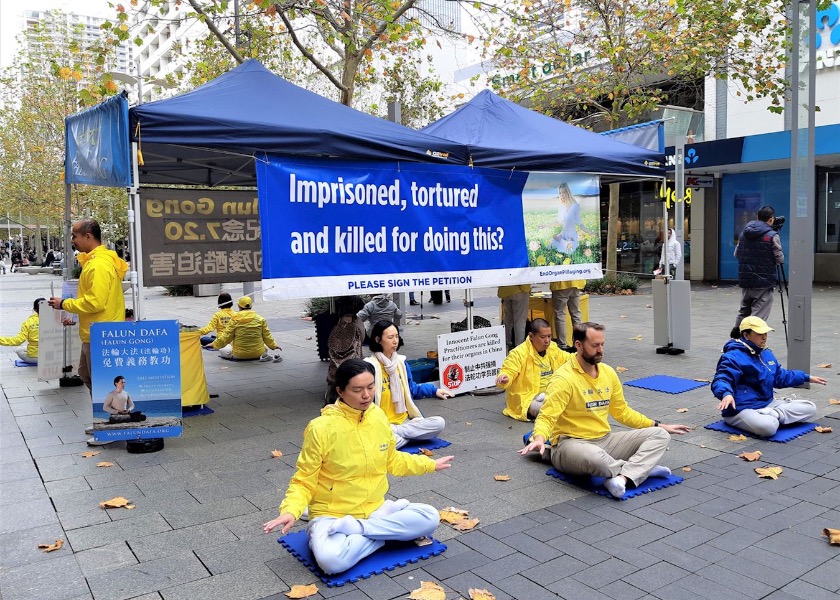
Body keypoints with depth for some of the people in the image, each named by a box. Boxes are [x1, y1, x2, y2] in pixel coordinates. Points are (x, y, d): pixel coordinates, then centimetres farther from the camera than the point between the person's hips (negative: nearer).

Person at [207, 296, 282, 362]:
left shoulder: (235, 319, -8)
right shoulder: (260, 319, -3)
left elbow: (226, 336, -5)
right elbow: (267, 336, 4)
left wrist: (214, 344, 11)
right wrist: (274, 346, 22)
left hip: (240, 354, -4)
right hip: (257, 353, 4)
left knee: (222, 350, 18)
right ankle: (265, 355, 3)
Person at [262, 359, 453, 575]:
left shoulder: (378, 416, -2)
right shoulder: (321, 428, -19)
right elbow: (304, 481, -11)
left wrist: (429, 464, 19)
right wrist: (290, 511, -29)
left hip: (375, 508, 5)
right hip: (332, 514, -5)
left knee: (430, 517, -16)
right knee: (331, 560, -36)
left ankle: (355, 528, -12)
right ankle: (385, 532, -12)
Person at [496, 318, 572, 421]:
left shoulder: (552, 348, 7)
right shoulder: (518, 353, -17)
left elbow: (567, 358, 25)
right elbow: (508, 371, -23)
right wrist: (504, 379, -46)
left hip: (549, 394, 8)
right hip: (527, 399, -8)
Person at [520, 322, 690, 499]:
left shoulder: (608, 372, 8)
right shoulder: (564, 378, -14)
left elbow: (622, 411, 19)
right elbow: (546, 417, -20)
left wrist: (659, 425, 16)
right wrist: (539, 438, -42)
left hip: (605, 439, 8)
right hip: (571, 443, -7)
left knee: (660, 435, -5)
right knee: (594, 457, -41)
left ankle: (622, 477, -29)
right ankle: (643, 468, -12)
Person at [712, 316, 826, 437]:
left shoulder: (767, 354, 16)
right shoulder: (733, 357, -14)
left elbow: (780, 376, 31)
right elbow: (720, 380, -26)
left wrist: (807, 377, 32)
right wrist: (726, 394, -48)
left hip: (767, 405, 10)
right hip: (740, 409, -10)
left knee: (810, 408, 1)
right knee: (768, 427, -41)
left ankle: (771, 415, -13)